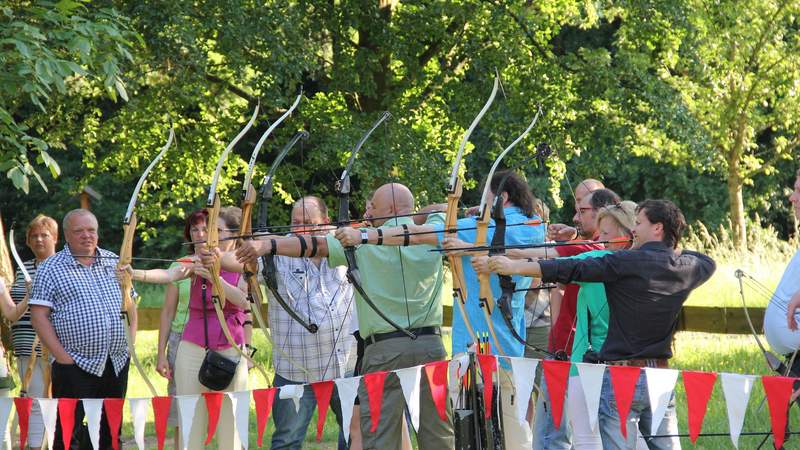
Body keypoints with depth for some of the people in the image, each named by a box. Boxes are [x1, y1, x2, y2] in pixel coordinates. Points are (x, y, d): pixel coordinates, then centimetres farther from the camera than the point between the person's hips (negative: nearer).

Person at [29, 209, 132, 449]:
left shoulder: (114, 263, 12)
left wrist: (131, 342, 6)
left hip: (117, 363, 5)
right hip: (75, 366, -5)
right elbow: (39, 316, -7)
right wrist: (61, 355, -14)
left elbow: (130, 304, 18)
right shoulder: (50, 269, -1)